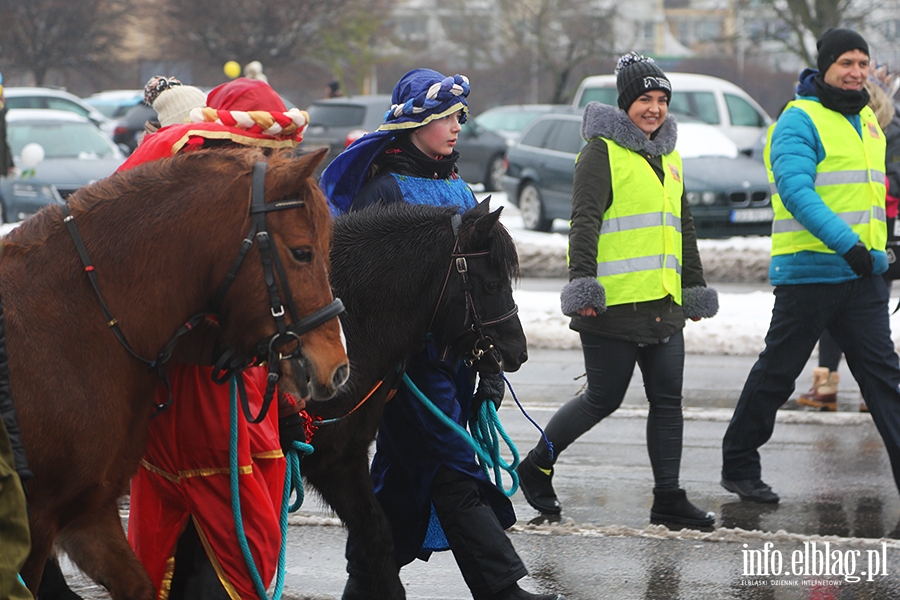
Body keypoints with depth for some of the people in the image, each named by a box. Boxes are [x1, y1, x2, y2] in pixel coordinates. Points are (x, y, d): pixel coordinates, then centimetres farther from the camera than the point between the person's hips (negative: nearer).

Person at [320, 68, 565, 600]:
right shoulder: (384, 188, -9)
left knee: (405, 471, 12)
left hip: (454, 352, 8)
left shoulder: (457, 189, 16)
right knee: (452, 472, -10)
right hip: (407, 354, -8)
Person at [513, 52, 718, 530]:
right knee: (604, 399, -1)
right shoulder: (603, 151, -5)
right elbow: (584, 222, -13)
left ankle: (668, 497, 7)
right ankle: (536, 467, 17)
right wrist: (582, 284, -22)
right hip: (614, 305, -7)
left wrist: (695, 289, 27)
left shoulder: (668, 158, 19)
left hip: (663, 305, 7)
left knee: (667, 401, 4)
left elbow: (684, 228, 28)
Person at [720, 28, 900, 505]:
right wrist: (845, 243, -32)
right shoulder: (800, 121, -10)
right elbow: (795, 188, -24)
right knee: (776, 373, 5)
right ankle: (739, 467, 19)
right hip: (808, 273, -6)